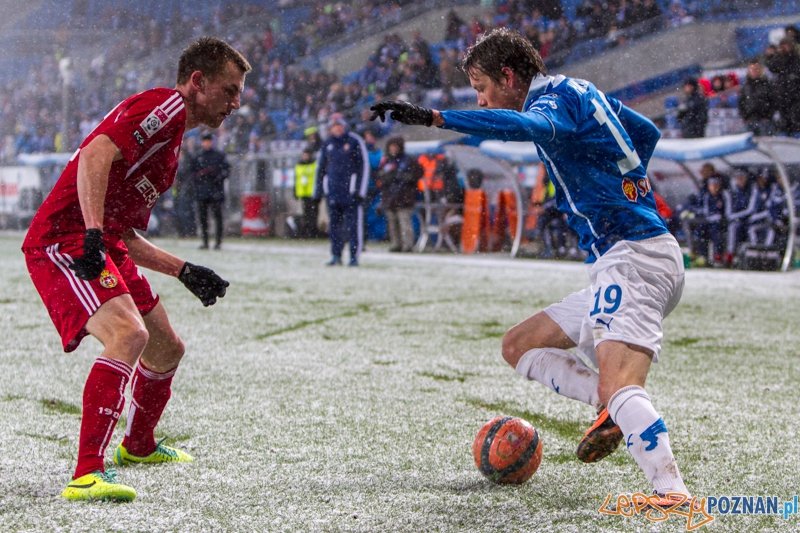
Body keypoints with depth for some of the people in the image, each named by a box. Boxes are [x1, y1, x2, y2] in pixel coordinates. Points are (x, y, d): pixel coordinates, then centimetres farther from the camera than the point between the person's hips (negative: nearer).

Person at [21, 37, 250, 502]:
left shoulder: (171, 145, 23)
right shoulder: (166, 106, -8)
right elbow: (97, 153, -25)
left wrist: (184, 271, 21)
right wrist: (93, 232, -34)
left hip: (105, 246, 10)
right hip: (64, 240, -10)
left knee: (168, 350, 19)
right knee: (129, 334, -29)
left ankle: (138, 445, 44)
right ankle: (87, 474, -33)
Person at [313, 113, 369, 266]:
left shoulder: (355, 141, -1)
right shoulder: (327, 144, 13)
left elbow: (364, 166, -2)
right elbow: (320, 167, 20)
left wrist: (360, 190, -6)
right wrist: (317, 191, 14)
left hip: (351, 190, -4)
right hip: (332, 191, 4)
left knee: (354, 224, -6)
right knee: (334, 225, 5)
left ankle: (354, 256, -1)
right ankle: (336, 255, 12)